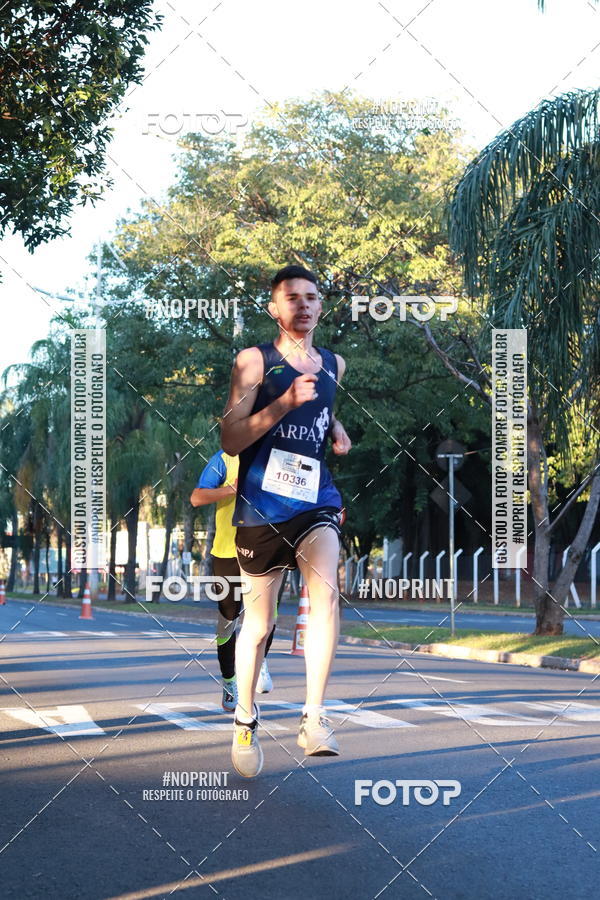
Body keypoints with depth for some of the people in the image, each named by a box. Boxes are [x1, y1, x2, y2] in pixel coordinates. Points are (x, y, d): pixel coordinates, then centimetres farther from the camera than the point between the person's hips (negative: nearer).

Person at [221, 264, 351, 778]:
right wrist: (286, 402, -20)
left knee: (325, 590, -25)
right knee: (259, 621, 8)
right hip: (262, 503, -2)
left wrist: (337, 431, 12)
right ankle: (245, 719, 29)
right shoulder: (254, 361, -2)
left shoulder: (333, 364, 13)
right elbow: (230, 440, -9)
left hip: (316, 497, 3)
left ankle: (314, 717, -23)